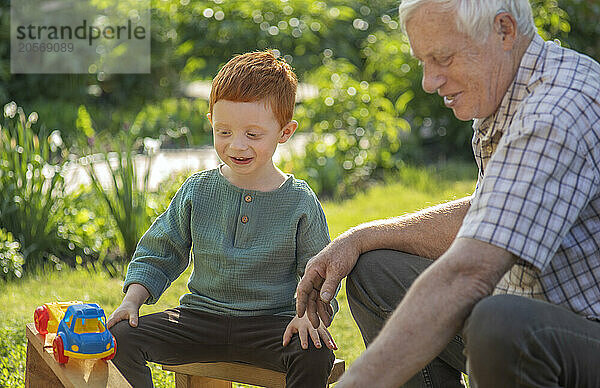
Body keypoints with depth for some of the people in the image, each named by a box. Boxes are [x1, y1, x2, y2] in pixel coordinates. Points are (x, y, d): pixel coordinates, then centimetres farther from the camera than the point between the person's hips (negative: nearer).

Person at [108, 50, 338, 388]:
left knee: (316, 356, -31)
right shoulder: (197, 191, 3)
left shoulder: (300, 202, -3)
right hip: (200, 318, 2)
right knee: (123, 336, -17)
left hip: (269, 322, -2)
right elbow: (159, 253, 12)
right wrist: (133, 298, -3)